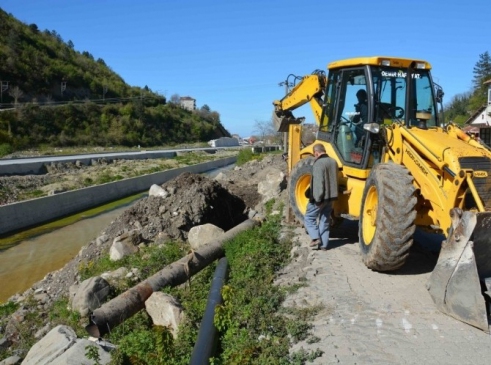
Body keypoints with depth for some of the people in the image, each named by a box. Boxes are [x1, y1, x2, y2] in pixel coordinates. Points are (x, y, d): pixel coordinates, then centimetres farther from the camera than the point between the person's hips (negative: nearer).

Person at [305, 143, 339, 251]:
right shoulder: (333, 162, 7)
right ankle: (323, 244, 15)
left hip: (320, 198, -7)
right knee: (325, 221, 13)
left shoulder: (318, 163, -18)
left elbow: (318, 183, -23)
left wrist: (318, 199, -19)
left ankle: (316, 238, -2)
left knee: (309, 217, 9)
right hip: (330, 197, 7)